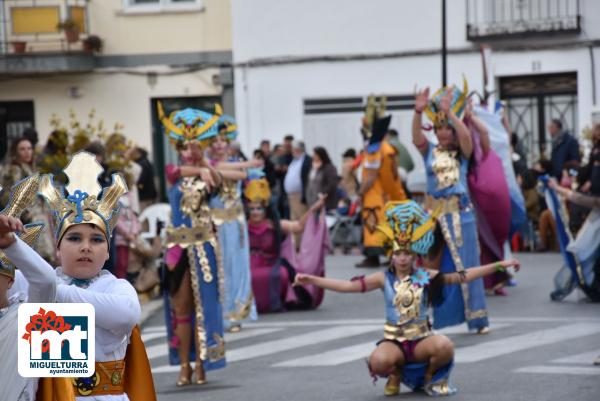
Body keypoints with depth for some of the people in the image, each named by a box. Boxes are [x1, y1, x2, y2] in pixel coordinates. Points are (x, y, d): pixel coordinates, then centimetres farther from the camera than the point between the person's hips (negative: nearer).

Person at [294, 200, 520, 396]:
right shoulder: (384, 279, 0)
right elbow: (348, 286, -3)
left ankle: (431, 377, 3)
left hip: (421, 339, 0)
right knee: (379, 361, -34)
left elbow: (462, 276, -2)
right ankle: (396, 375, 7)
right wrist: (311, 280, -11)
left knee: (444, 346, -33)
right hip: (394, 341, 0)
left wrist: (499, 265, -8)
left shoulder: (426, 277, 1)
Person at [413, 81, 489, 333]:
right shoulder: (429, 151, 6)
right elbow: (417, 138, -14)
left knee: (466, 265, 0)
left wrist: (450, 112, -27)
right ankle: (431, 318, 10)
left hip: (460, 212, -1)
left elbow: (466, 137, -17)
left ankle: (477, 318, 5)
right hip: (434, 213, 1)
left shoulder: (462, 153, 3)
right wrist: (418, 113, -30)